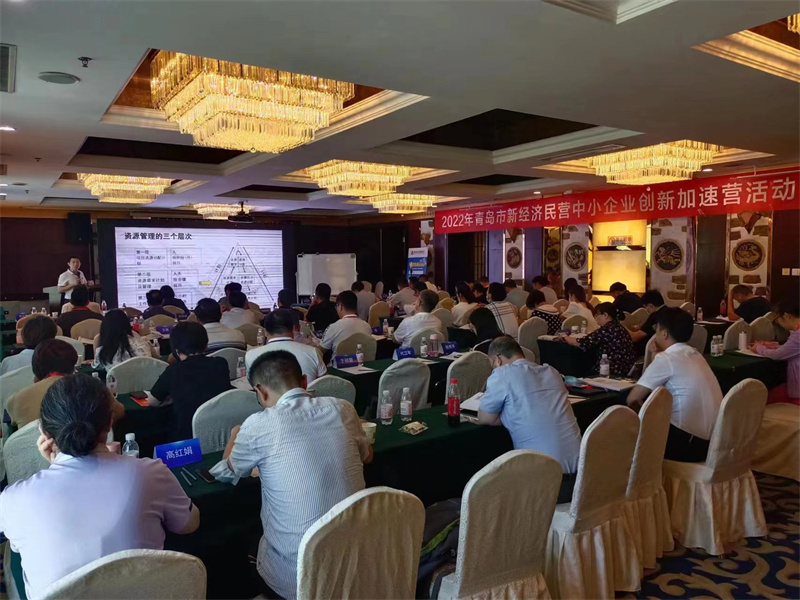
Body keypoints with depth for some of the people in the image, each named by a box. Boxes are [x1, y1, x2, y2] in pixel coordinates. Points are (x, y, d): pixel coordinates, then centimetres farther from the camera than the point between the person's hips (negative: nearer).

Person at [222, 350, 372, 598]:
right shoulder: (342, 409, -5)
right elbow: (367, 455, 17)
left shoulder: (258, 425, -14)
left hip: (296, 575, -3)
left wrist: (236, 435, 30)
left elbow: (232, 467, 10)